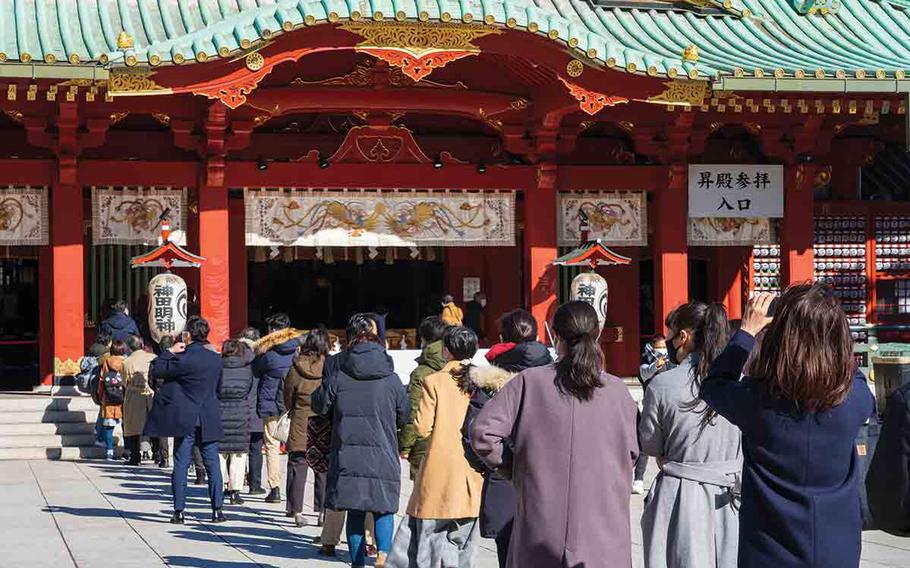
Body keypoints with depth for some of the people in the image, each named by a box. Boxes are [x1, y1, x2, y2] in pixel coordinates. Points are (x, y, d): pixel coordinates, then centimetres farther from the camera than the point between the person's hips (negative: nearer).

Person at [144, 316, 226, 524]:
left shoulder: (184, 359, -15)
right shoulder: (216, 359, 2)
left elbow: (156, 370, -9)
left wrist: (170, 352, -1)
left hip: (186, 421, -4)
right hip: (210, 420, 4)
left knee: (181, 465, 3)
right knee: (213, 464, 8)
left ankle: (179, 511, 2)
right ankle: (217, 509, 6)